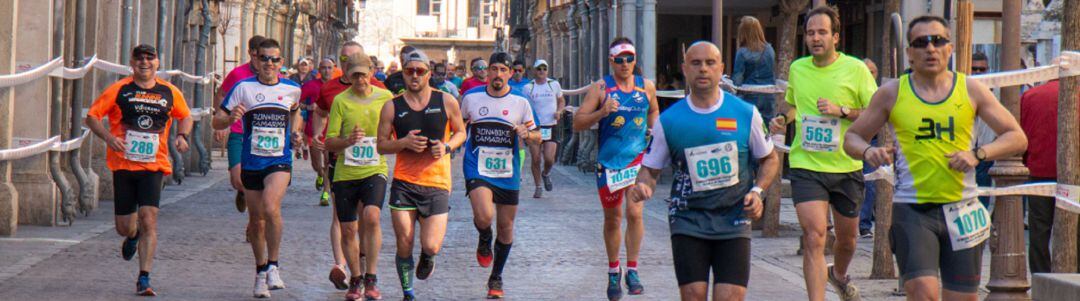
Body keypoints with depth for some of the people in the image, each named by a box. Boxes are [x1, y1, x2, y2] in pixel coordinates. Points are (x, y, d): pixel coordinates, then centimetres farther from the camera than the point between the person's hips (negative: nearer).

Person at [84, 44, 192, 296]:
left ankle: (144, 279, -12)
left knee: (148, 219, -16)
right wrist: (108, 137, -16)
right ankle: (132, 237, 46)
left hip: (153, 166, 0)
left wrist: (182, 136, 2)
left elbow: (186, 117, 23)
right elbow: (92, 117, 1)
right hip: (123, 165, 0)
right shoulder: (118, 90, 0)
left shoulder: (170, 93, 6)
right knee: (124, 227, 6)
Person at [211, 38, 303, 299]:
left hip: (280, 161, -1)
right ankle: (261, 271, 29)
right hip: (251, 162, 1)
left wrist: (295, 132, 8)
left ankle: (273, 265, -13)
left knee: (271, 207, -26)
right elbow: (217, 122, -1)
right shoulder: (244, 88, -1)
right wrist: (231, 118, -23)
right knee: (256, 220, 9)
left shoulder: (292, 89, 5)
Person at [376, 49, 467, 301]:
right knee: (404, 245, -1)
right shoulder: (392, 107, 1)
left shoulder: (446, 102, 1)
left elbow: (461, 132, 13)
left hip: (437, 182, -1)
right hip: (403, 183, 1)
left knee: (431, 247, -10)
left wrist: (447, 147, -7)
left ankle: (426, 258, 29)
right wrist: (404, 143, -14)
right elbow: (382, 145, 5)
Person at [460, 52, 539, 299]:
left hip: (508, 173, 2)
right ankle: (484, 240, 12)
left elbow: (536, 135, 6)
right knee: (484, 216, -25)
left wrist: (527, 134, -15)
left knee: (506, 227, 8)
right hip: (477, 170, -2)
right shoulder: (471, 97, 1)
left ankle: (496, 277, 28)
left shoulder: (520, 101, 0)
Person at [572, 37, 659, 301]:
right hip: (609, 160, -1)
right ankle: (613, 272, 26)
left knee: (634, 212, -15)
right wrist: (602, 113, -20)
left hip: (638, 157, 1)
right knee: (612, 219, 9)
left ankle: (632, 270, -4)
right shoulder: (601, 88, -3)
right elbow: (577, 123, -6)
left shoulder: (646, 87, 5)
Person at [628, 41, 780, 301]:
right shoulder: (668, 120, 1)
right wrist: (641, 187, -14)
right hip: (688, 220, 0)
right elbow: (650, 169, 9)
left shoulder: (746, 114, 1)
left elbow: (769, 159, 14)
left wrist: (757, 191, -4)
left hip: (734, 222, 0)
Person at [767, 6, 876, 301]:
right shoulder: (797, 68, 4)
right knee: (814, 237, -16)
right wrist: (783, 119, 2)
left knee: (847, 237, 18)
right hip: (806, 167, 0)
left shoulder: (856, 69, -6)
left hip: (847, 167, 0)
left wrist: (842, 111, -20)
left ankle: (838, 275, 50)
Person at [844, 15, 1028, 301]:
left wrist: (978, 154, -11)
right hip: (912, 211, -2)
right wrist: (868, 151, -13)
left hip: (961, 210, 2)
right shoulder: (892, 93, 2)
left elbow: (1017, 138, 7)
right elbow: (852, 137, 11)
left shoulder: (970, 90, 5)